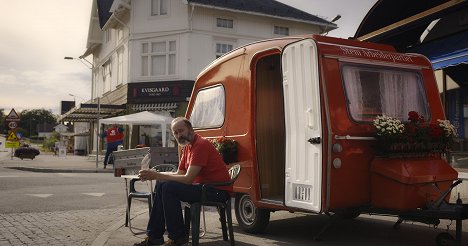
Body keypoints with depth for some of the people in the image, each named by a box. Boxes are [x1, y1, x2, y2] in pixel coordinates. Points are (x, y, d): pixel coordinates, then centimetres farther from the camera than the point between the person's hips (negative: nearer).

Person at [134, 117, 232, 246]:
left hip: (218, 191, -10)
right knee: (161, 186, 6)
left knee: (169, 188, -21)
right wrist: (155, 174, -4)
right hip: (203, 186, 10)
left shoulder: (201, 145, -18)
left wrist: (157, 176, -20)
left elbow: (188, 179, -24)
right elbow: (179, 174, 11)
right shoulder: (187, 147, 14)